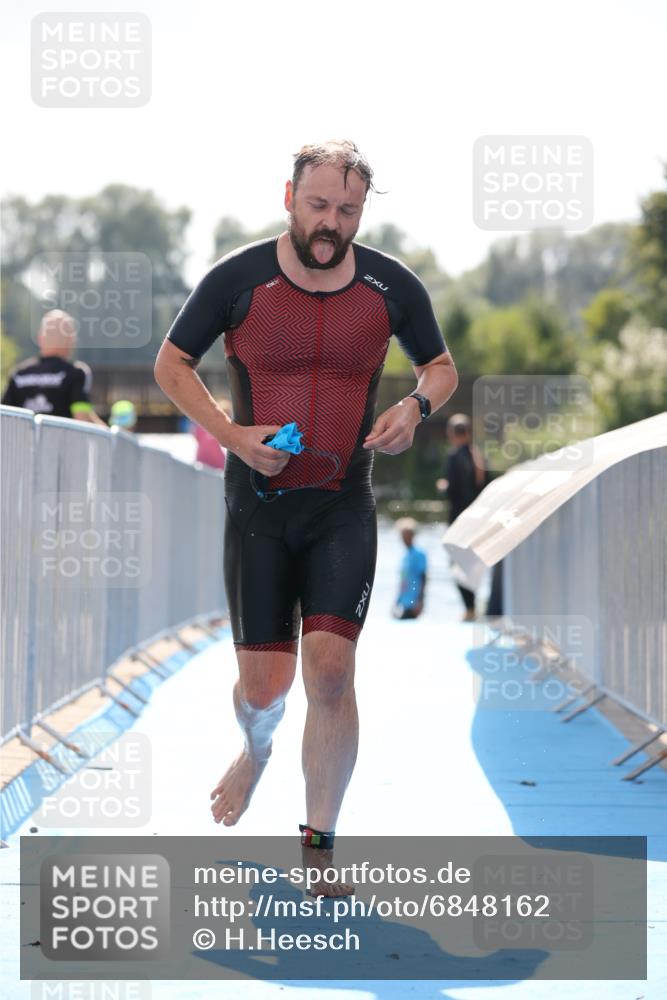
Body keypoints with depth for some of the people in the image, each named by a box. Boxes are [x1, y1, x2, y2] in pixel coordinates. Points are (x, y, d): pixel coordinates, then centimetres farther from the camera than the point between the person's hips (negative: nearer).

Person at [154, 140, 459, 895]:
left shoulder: (392, 287, 0)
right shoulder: (238, 279, -6)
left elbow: (441, 365, 16)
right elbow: (171, 364, 5)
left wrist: (417, 405, -8)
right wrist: (230, 434, -10)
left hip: (343, 509, 0)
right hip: (258, 507, 0)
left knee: (330, 663, -14)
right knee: (263, 683, 1)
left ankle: (319, 847, -2)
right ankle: (256, 751, 41)